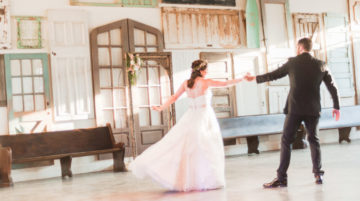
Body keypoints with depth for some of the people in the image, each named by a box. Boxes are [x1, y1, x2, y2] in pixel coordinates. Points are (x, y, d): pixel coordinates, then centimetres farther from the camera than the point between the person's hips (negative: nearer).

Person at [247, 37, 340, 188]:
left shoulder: (292, 63, -1)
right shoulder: (321, 65, 5)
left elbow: (273, 75, 6)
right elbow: (332, 86, 7)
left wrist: (255, 78, 21)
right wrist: (336, 106, 17)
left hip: (294, 109, -3)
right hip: (313, 109, 3)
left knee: (286, 141, 0)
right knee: (314, 140, 16)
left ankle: (281, 177, -3)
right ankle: (318, 174, 13)